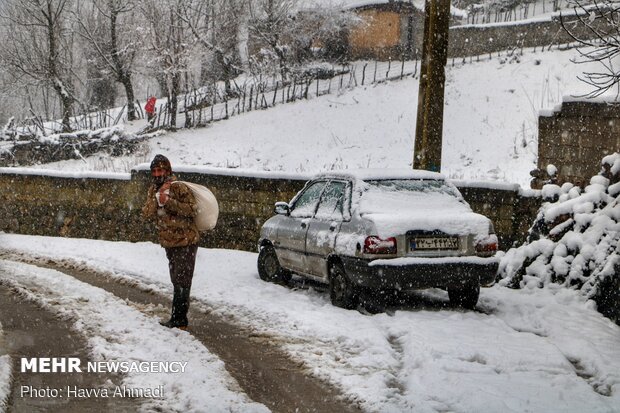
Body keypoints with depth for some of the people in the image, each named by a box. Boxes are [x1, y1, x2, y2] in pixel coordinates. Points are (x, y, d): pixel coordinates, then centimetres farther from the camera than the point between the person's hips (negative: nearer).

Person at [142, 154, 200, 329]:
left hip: (185, 241, -8)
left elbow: (191, 210, -20)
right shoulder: (153, 190, 7)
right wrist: (157, 198, -18)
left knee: (181, 282, -7)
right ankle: (178, 318, 22)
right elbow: (147, 213, -4)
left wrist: (169, 202, -26)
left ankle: (178, 320, -3)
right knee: (176, 281, 15)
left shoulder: (179, 187, -14)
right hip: (169, 242, 8)